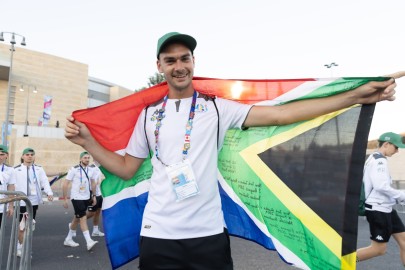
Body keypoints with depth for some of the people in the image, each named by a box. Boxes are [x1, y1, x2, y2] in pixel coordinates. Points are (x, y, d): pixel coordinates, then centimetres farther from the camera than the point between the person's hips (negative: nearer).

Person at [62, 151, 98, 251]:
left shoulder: (91, 170, 5)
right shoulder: (74, 169, -11)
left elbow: (93, 183, 17)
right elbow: (65, 184, -9)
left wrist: (94, 196, 13)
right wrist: (65, 199, -10)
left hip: (86, 198, 6)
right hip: (76, 197, -6)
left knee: (77, 218, 16)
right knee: (83, 218, -12)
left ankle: (68, 239, 32)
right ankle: (89, 242, -14)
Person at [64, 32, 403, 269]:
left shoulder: (217, 108, -1)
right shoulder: (149, 115, 7)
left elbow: (280, 114, -8)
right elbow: (126, 168, 12)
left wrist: (357, 95, -13)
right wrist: (87, 141, 3)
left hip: (208, 233, -1)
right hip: (158, 235, 2)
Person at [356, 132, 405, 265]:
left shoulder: (375, 159, 16)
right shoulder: (379, 160, -16)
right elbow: (381, 186, -25)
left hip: (385, 208, 10)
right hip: (378, 209, -10)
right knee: (379, 249, -3)